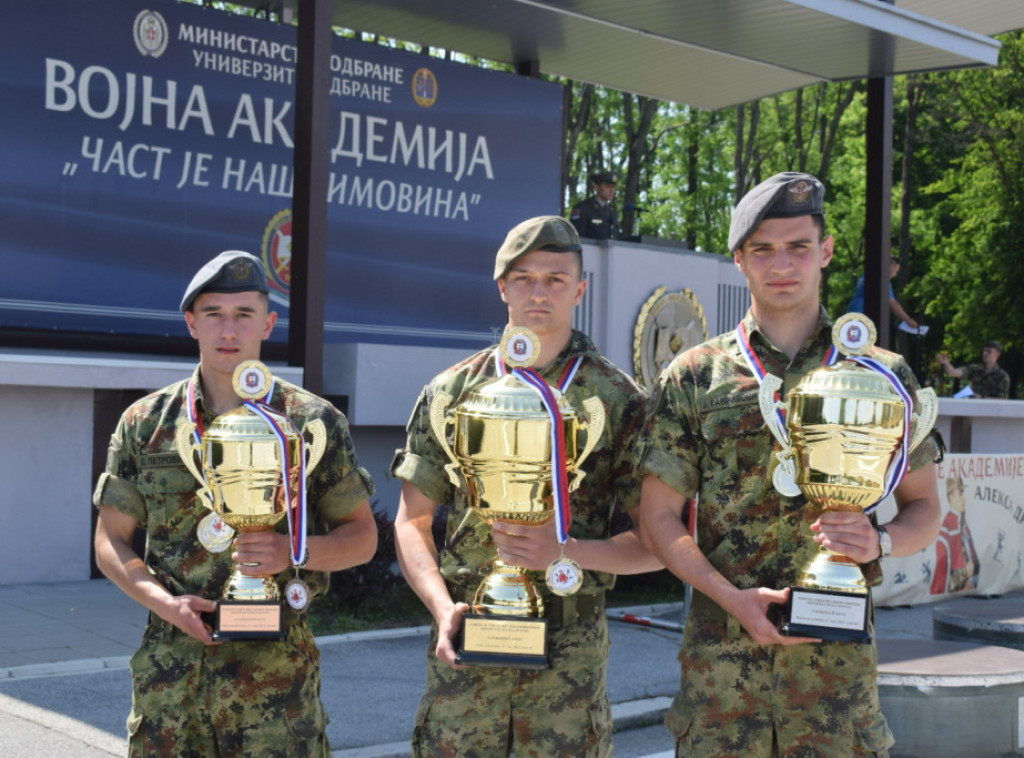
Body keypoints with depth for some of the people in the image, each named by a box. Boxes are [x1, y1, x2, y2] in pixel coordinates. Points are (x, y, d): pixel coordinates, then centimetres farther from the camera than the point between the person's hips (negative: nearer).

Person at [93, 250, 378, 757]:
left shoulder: (314, 421, 2)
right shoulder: (145, 423, 6)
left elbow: (362, 537, 5)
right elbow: (111, 542, 9)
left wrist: (292, 551, -14)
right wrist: (166, 603, -9)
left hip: (277, 663, -1)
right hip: (170, 666, 2)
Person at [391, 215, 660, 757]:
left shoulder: (618, 400, 2)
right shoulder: (452, 391, 7)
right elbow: (413, 520, 9)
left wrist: (567, 550, -15)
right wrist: (443, 607, -7)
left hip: (569, 650, -1)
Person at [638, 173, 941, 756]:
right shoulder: (694, 377, 5)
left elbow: (925, 509, 11)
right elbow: (659, 516, 4)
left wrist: (880, 543, -11)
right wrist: (732, 597, -9)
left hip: (839, 652, 1)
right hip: (721, 652, 0)